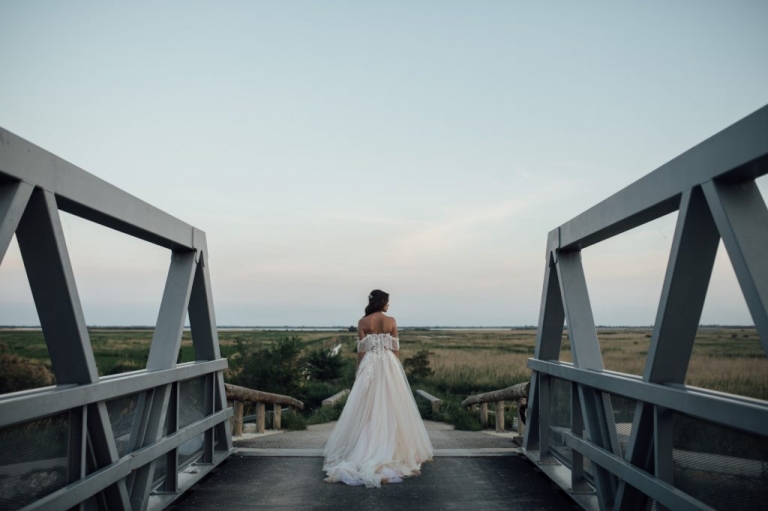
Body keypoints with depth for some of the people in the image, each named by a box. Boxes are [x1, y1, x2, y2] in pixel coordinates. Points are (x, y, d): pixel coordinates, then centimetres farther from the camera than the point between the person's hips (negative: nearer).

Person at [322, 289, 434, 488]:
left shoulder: (363, 322, -3)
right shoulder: (391, 321, -3)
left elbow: (361, 350, -3)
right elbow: (395, 348, 0)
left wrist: (358, 371, 6)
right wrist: (396, 368, 10)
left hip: (369, 365, 0)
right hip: (389, 365, 0)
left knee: (367, 407, 6)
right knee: (390, 407, 8)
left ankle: (364, 450, 10)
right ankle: (392, 448, 14)